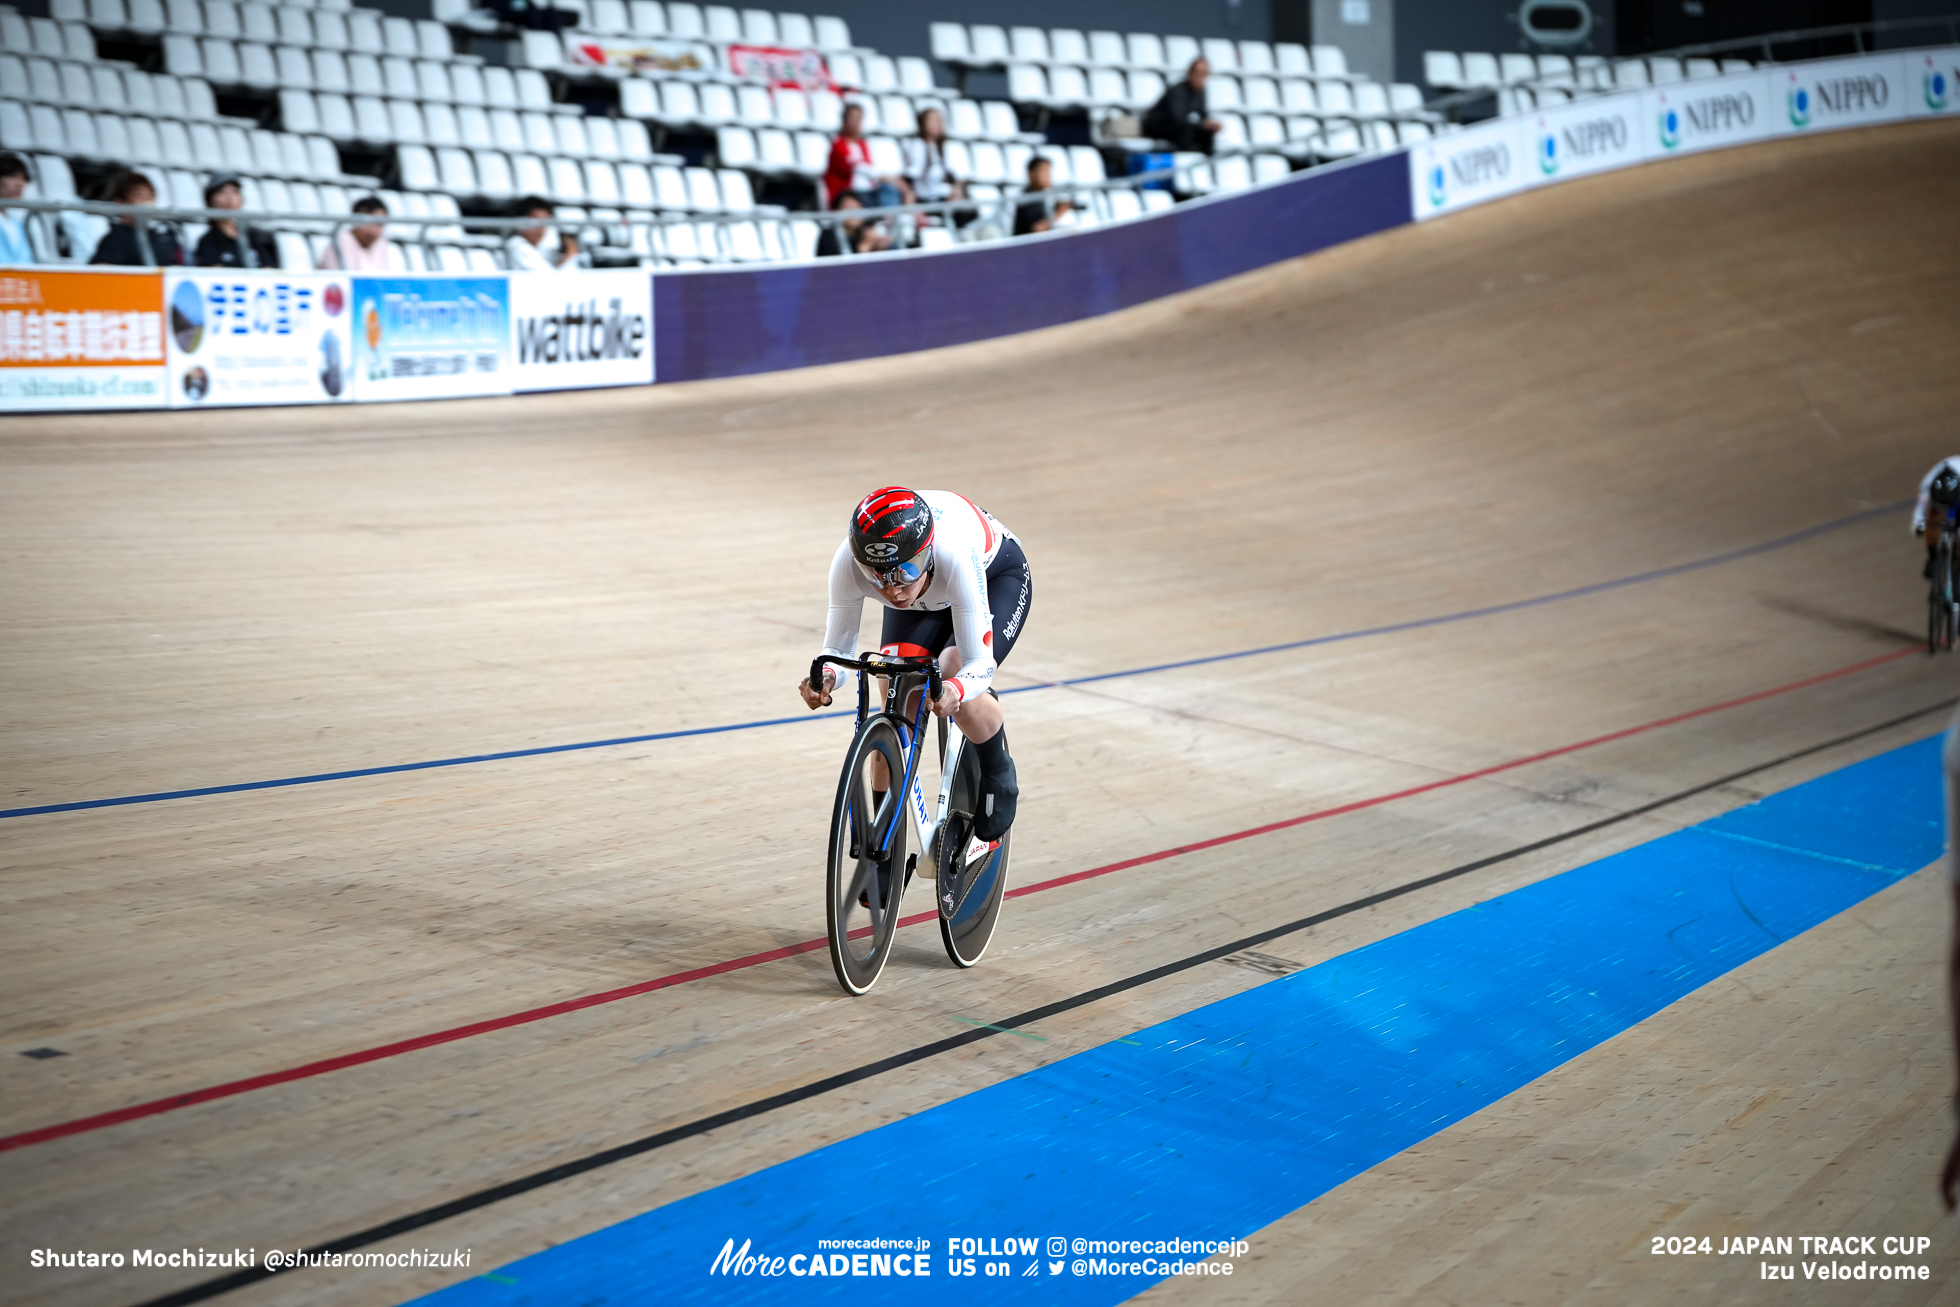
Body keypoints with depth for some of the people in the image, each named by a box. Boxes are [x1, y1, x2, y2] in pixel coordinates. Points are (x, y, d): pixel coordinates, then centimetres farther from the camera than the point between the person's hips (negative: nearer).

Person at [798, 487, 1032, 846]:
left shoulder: (954, 554, -46)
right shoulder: (848, 562, -37)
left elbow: (979, 663, -40)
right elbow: (839, 650, -23)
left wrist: (957, 690, -62)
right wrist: (824, 678, -46)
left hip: (996, 577, -3)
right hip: (925, 599, 3)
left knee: (957, 687, -29)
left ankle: (999, 780, 2)